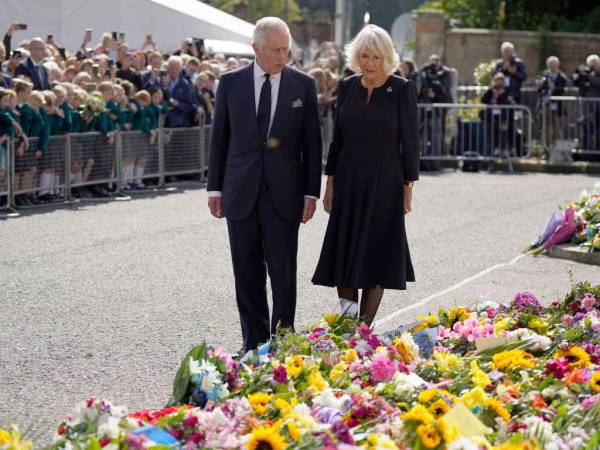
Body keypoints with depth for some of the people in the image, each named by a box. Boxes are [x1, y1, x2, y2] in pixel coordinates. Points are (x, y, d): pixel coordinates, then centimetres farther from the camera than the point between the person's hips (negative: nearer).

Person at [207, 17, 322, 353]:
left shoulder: (303, 85, 2)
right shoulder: (231, 83, 3)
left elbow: (312, 142, 3)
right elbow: (219, 138, 8)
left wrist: (312, 192, -2)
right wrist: (215, 187, 5)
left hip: (284, 193, -1)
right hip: (241, 192, 1)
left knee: (283, 272, -2)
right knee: (248, 273, 6)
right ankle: (254, 342, 14)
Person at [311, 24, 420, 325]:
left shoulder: (402, 89, -6)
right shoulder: (347, 87, 5)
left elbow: (410, 141, -4)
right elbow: (338, 137, 10)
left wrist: (408, 188, -6)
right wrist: (330, 183, 7)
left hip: (384, 183, -3)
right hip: (348, 182, 3)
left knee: (377, 255, 1)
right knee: (344, 253, 1)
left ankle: (364, 326, 8)